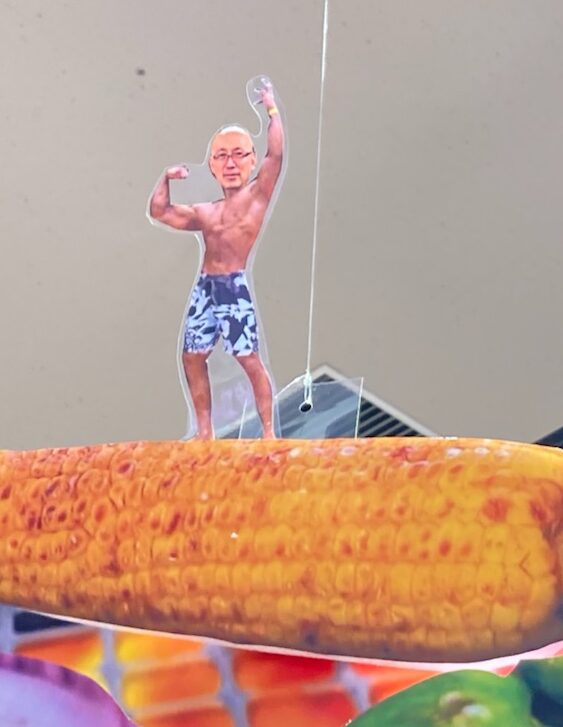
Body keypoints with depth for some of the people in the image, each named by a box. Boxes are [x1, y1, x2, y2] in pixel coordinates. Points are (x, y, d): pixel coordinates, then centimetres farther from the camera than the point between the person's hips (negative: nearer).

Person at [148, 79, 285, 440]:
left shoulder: (257, 195, 2)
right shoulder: (204, 213, 16)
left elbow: (276, 155, -10)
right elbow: (160, 212, 22)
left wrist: (272, 109, -8)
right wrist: (166, 179, 14)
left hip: (235, 286, -6)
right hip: (205, 287, 6)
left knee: (250, 359, -6)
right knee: (192, 356, 7)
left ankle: (269, 431, 3)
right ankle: (205, 432, 19)